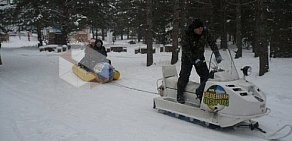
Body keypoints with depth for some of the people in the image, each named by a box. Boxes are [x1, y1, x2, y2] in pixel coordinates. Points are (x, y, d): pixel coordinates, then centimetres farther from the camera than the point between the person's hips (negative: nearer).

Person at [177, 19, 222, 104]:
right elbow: (186, 49, -26)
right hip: (188, 58, -4)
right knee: (184, 76, -8)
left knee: (205, 75, -6)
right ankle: (180, 95, 5)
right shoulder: (187, 35, -23)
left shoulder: (205, 33, -11)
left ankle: (201, 93, 7)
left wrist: (217, 55, -18)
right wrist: (195, 59, -34)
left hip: (200, 57, 4)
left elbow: (212, 43, -6)